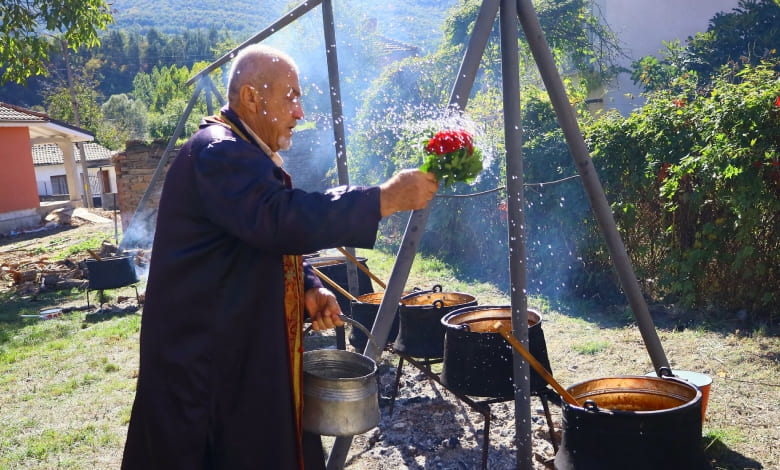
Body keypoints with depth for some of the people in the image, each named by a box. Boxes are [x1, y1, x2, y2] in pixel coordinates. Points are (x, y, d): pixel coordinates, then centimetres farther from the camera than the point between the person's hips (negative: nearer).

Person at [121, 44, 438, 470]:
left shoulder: (243, 150, 14)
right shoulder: (218, 151, -19)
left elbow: (272, 240, 19)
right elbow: (285, 220, -34)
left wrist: (308, 288, 2)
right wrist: (386, 198, -29)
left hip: (246, 351, 10)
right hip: (206, 358, -10)